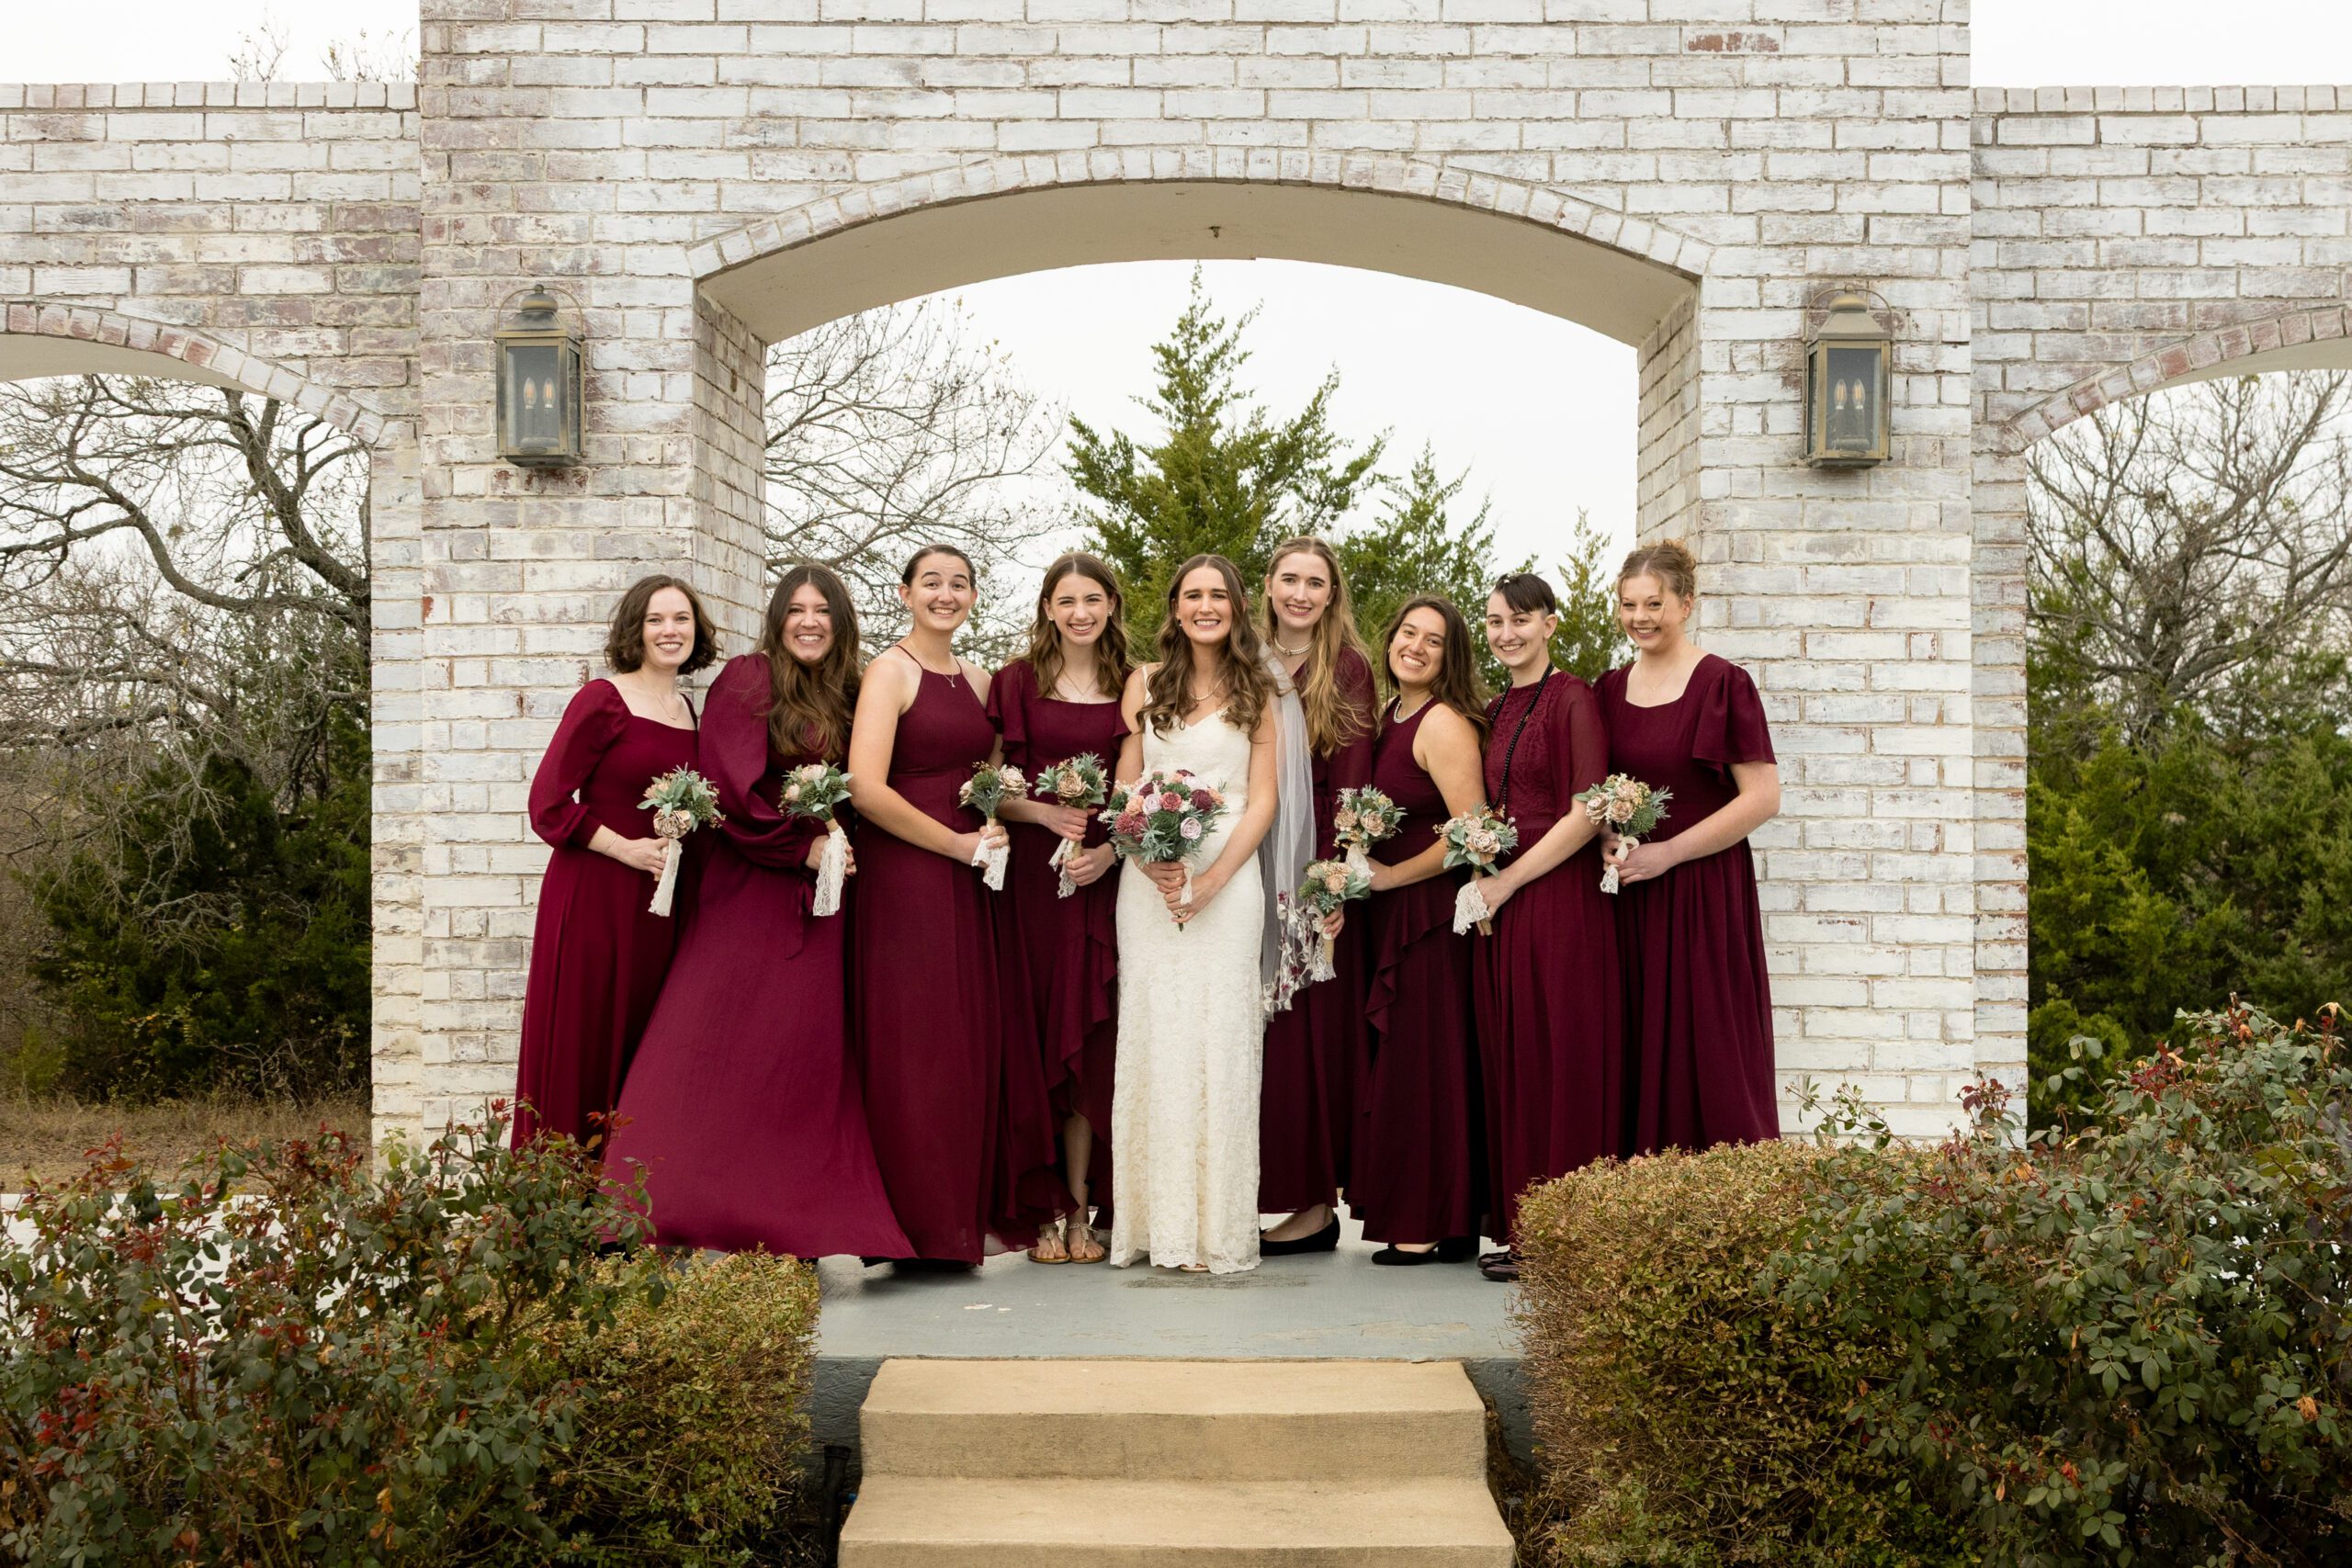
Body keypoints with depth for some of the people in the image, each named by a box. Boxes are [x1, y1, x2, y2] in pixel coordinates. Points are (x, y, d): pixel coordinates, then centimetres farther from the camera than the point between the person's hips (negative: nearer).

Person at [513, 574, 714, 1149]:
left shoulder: (688, 711, 13)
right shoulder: (602, 700, -6)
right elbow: (548, 804, -10)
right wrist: (626, 848, -16)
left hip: (658, 903, 6)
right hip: (593, 895, -6)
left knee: (638, 1049, 8)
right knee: (578, 1050, -3)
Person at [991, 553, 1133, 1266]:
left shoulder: (1131, 689, 9)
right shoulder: (1017, 682, 4)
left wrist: (1111, 851, -7)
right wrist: (1044, 812, -13)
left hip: (1102, 879, 1)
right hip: (1029, 877, -1)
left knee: (1090, 1039, 1)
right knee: (1034, 1038, -2)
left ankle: (1081, 1208, 6)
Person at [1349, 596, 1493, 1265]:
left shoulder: (1444, 723, -13)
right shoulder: (1389, 718, 13)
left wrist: (1391, 876, -11)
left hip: (1431, 913, -9)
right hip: (1394, 916, 9)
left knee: (1425, 1063, -4)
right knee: (1405, 1062, 9)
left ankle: (1432, 1226, 4)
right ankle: (1418, 1220, 15)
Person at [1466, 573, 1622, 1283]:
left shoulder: (1573, 699, -6)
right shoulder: (1494, 712, 17)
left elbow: (1586, 816, -13)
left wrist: (1506, 881, -12)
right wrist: (1479, 877, 6)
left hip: (1557, 898, -7)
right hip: (1497, 905, 7)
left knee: (1557, 1058, -5)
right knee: (1507, 1059, 7)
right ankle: (1518, 1228, 13)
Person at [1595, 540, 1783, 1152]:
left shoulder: (1723, 683, -7)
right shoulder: (1611, 689, 11)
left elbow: (1762, 798, -11)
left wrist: (1667, 853, -14)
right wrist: (1608, 840, -2)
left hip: (1703, 890, -5)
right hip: (1628, 896, 5)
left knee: (1707, 1057, -3)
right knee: (1640, 1054, 6)